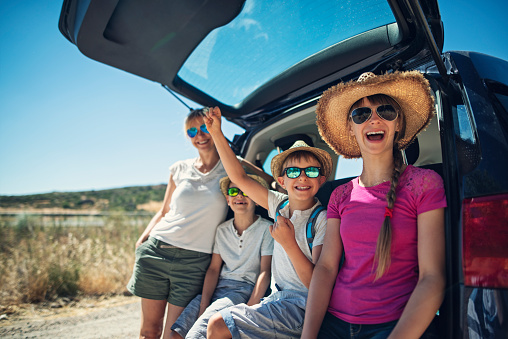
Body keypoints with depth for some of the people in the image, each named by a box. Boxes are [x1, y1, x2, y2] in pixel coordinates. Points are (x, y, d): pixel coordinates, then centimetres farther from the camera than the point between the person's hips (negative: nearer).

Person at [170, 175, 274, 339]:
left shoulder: (266, 228, -4)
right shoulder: (222, 229, 11)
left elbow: (265, 272, -7)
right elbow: (213, 268, 8)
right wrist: (204, 305, -6)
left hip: (245, 288, -5)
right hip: (218, 287, 5)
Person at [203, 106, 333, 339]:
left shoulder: (322, 219, -15)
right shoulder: (281, 205, 2)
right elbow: (239, 177, 4)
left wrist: (288, 243, -28)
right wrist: (216, 133, 1)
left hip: (302, 305, -6)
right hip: (278, 297, 6)